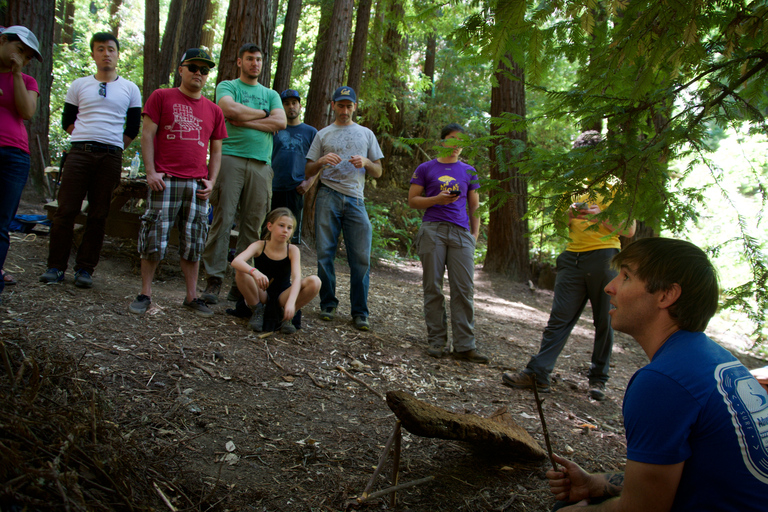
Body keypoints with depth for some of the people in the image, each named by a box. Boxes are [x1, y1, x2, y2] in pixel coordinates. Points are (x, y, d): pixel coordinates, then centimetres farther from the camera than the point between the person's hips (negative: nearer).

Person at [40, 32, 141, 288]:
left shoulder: (130, 89, 11)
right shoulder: (79, 85, 13)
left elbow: (133, 128, 13)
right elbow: (67, 120, 15)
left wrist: (113, 147, 7)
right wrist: (87, 138, 6)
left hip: (111, 156, 0)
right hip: (80, 152, 0)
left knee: (98, 215, 0)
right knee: (66, 210, -5)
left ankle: (85, 269, 7)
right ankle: (56, 267, 3)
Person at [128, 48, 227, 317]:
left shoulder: (213, 110, 16)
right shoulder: (161, 97, 7)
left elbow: (216, 150, 18)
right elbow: (147, 134, 2)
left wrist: (211, 181, 4)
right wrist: (151, 171, -8)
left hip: (197, 184, 3)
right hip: (165, 181, -3)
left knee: (193, 244, 7)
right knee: (154, 240, -2)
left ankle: (192, 295, 15)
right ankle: (145, 293, 10)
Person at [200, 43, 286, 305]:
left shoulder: (271, 94, 23)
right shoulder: (227, 86, 13)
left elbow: (280, 122, 4)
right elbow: (230, 109, -9)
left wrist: (245, 121, -3)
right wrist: (262, 113, 3)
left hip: (261, 164, 3)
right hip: (230, 158, -3)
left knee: (253, 225, 0)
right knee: (222, 219, -10)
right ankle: (214, 280, -8)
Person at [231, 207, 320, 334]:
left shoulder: (293, 250, -10)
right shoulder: (259, 246, -12)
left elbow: (296, 278, -25)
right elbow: (236, 262, -30)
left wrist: (291, 302, -43)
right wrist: (254, 271, -51)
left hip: (282, 297, 1)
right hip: (261, 295, -1)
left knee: (314, 282, -25)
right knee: (241, 272, -29)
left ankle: (287, 316, -6)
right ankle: (257, 311, -7)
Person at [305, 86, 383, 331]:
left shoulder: (366, 134, 19)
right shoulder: (323, 134, 16)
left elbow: (378, 172, 17)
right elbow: (308, 171, 12)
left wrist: (366, 162, -5)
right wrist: (322, 161, -9)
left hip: (355, 200, 0)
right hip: (328, 197, 0)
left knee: (361, 257, -6)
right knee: (325, 253, -1)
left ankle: (360, 312, 0)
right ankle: (328, 304, 12)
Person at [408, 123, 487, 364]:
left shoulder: (468, 172, 16)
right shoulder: (426, 169, 10)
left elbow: (474, 206, 18)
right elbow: (412, 200, 6)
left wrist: (474, 235, 8)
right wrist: (437, 199, -10)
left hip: (461, 232, 2)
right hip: (432, 230, -2)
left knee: (464, 289, -6)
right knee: (433, 287, -1)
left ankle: (464, 345, -3)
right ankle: (436, 340, 8)